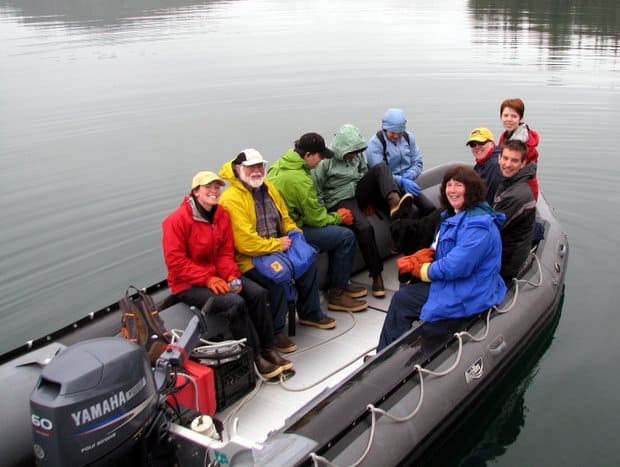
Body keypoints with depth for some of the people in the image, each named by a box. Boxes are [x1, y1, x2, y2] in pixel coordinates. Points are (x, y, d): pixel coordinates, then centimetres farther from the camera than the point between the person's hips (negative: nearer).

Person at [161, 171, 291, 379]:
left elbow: (226, 252, 5)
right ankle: (255, 358, -12)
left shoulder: (222, 215, 4)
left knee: (258, 293, -13)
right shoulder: (177, 220, -15)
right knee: (235, 303, -27)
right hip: (188, 284, -6)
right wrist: (207, 279, -24)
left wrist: (232, 276, -13)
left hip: (217, 276, 7)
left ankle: (267, 349, 0)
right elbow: (175, 261, -18)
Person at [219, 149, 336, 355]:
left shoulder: (268, 188, 9)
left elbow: (285, 218, 21)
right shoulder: (231, 199, -18)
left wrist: (294, 232, -1)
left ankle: (310, 313, 19)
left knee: (308, 264, -3)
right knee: (278, 278, -29)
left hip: (276, 249, 8)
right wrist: (278, 244, -17)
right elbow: (245, 242, -24)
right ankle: (275, 332, -10)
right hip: (249, 259, -8)